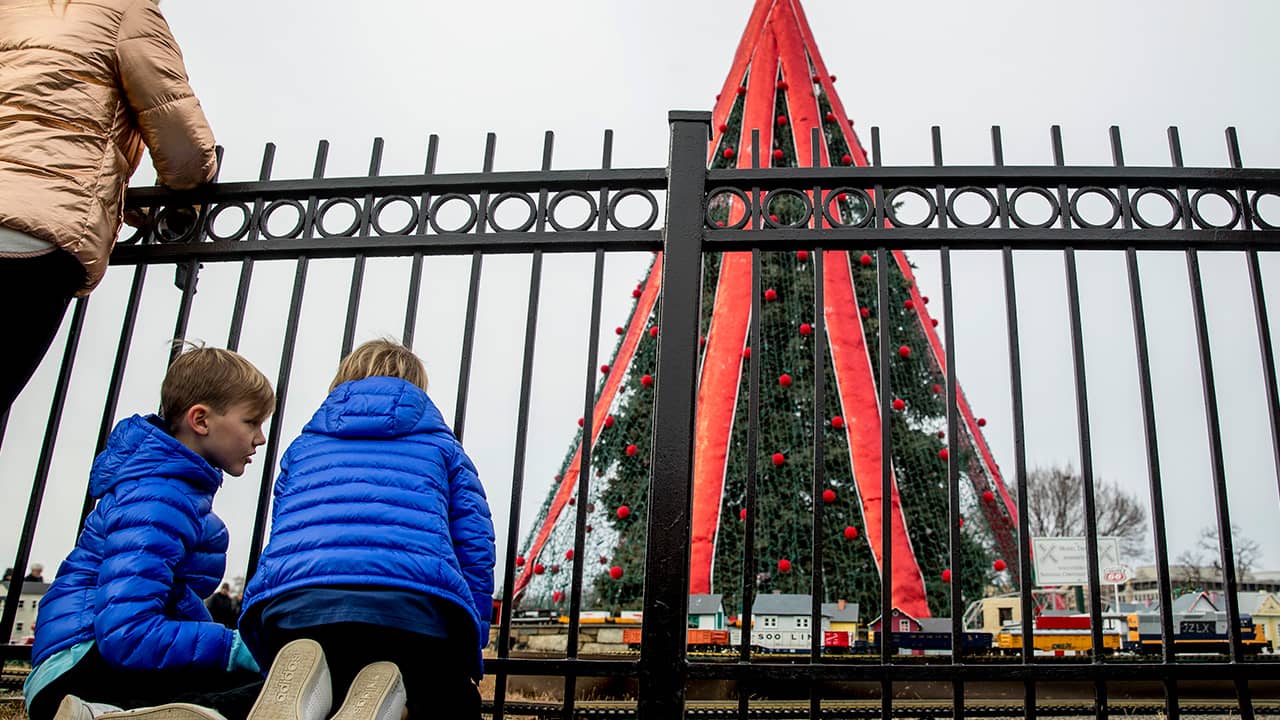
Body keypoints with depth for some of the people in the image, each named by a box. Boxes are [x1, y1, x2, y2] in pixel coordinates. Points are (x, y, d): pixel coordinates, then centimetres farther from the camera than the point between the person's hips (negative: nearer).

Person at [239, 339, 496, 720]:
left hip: (293, 605, 2)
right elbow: (476, 552, 16)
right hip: (412, 605, -2)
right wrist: (469, 659, 20)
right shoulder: (440, 444, 26)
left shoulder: (302, 446, 32)